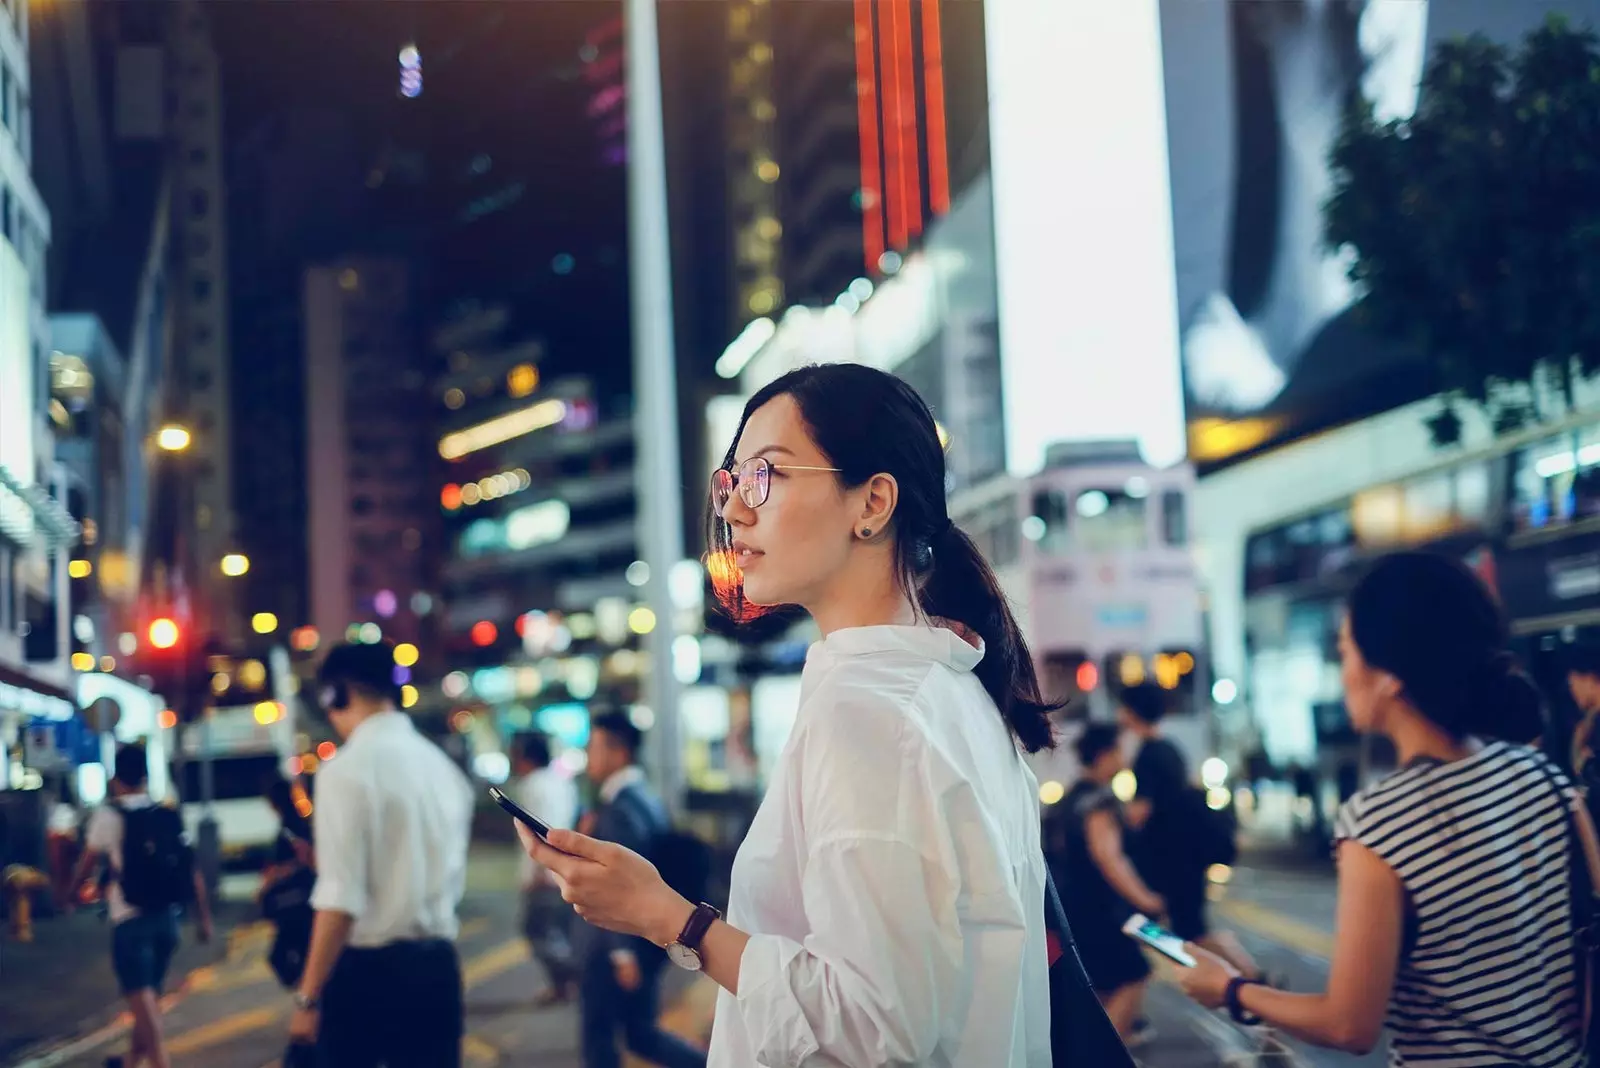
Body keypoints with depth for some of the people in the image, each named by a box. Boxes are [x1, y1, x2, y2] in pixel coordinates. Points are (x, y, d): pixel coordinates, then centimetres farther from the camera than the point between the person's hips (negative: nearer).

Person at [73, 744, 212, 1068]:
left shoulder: (109, 815, -6)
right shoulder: (169, 816, 7)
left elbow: (87, 865, 3)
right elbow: (193, 871, 4)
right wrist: (204, 917, 10)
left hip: (131, 921, -5)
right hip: (166, 918, 5)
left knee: (141, 996, -7)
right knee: (148, 994, 20)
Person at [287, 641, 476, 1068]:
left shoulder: (348, 768, -13)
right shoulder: (442, 765, 10)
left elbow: (341, 900, -18)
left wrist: (308, 996, -13)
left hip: (367, 969, -7)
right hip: (437, 965, 7)